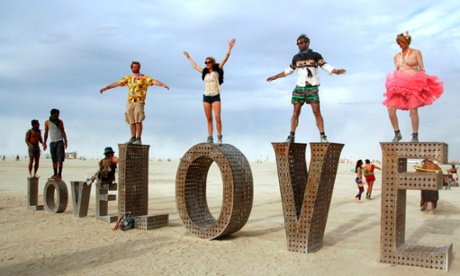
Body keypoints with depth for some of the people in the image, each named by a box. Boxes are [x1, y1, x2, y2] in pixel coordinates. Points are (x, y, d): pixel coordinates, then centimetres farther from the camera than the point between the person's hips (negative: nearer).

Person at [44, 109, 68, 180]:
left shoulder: (60, 122, 0)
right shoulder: (47, 122, 4)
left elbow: (63, 132, 0)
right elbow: (46, 133, 11)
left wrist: (65, 141, -9)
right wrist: (44, 143, 10)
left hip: (60, 141, -2)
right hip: (52, 142, 2)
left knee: (60, 159, -7)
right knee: (54, 159, 6)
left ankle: (59, 174, -6)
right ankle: (55, 174, 13)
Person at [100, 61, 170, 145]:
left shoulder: (144, 77, 3)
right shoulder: (128, 78, 16)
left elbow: (154, 81, -12)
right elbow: (117, 83, 19)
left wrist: (162, 84, -30)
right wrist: (106, 88, 20)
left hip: (139, 101, -4)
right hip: (130, 102, 4)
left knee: (138, 120, -12)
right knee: (131, 121, 5)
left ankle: (138, 139, -7)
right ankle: (133, 138, 14)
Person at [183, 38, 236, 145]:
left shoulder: (217, 70, 2)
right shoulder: (205, 72, 13)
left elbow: (225, 59, -7)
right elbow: (194, 66, 29)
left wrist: (230, 48, -16)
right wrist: (188, 57, 40)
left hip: (215, 97, -4)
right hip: (206, 97, 4)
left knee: (217, 117, -13)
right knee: (209, 119, 4)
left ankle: (219, 137, -8)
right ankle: (210, 138, 5)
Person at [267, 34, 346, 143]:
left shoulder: (316, 56, -1)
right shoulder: (296, 57, 9)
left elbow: (327, 67, -5)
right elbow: (289, 70, 23)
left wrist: (336, 71, -25)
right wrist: (275, 77, 26)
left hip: (312, 88, -3)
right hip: (299, 88, 3)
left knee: (316, 112, -9)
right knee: (296, 112, -1)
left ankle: (323, 137, -6)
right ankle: (291, 136, 3)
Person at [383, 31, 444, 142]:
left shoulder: (416, 52, 7)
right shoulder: (396, 56, 17)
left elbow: (422, 69, 3)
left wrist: (422, 83, -11)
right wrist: (394, 84, 5)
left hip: (413, 84, -4)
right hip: (399, 85, 4)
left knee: (413, 110, -9)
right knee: (391, 108, -11)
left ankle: (415, 136, 1)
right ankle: (397, 134, 2)